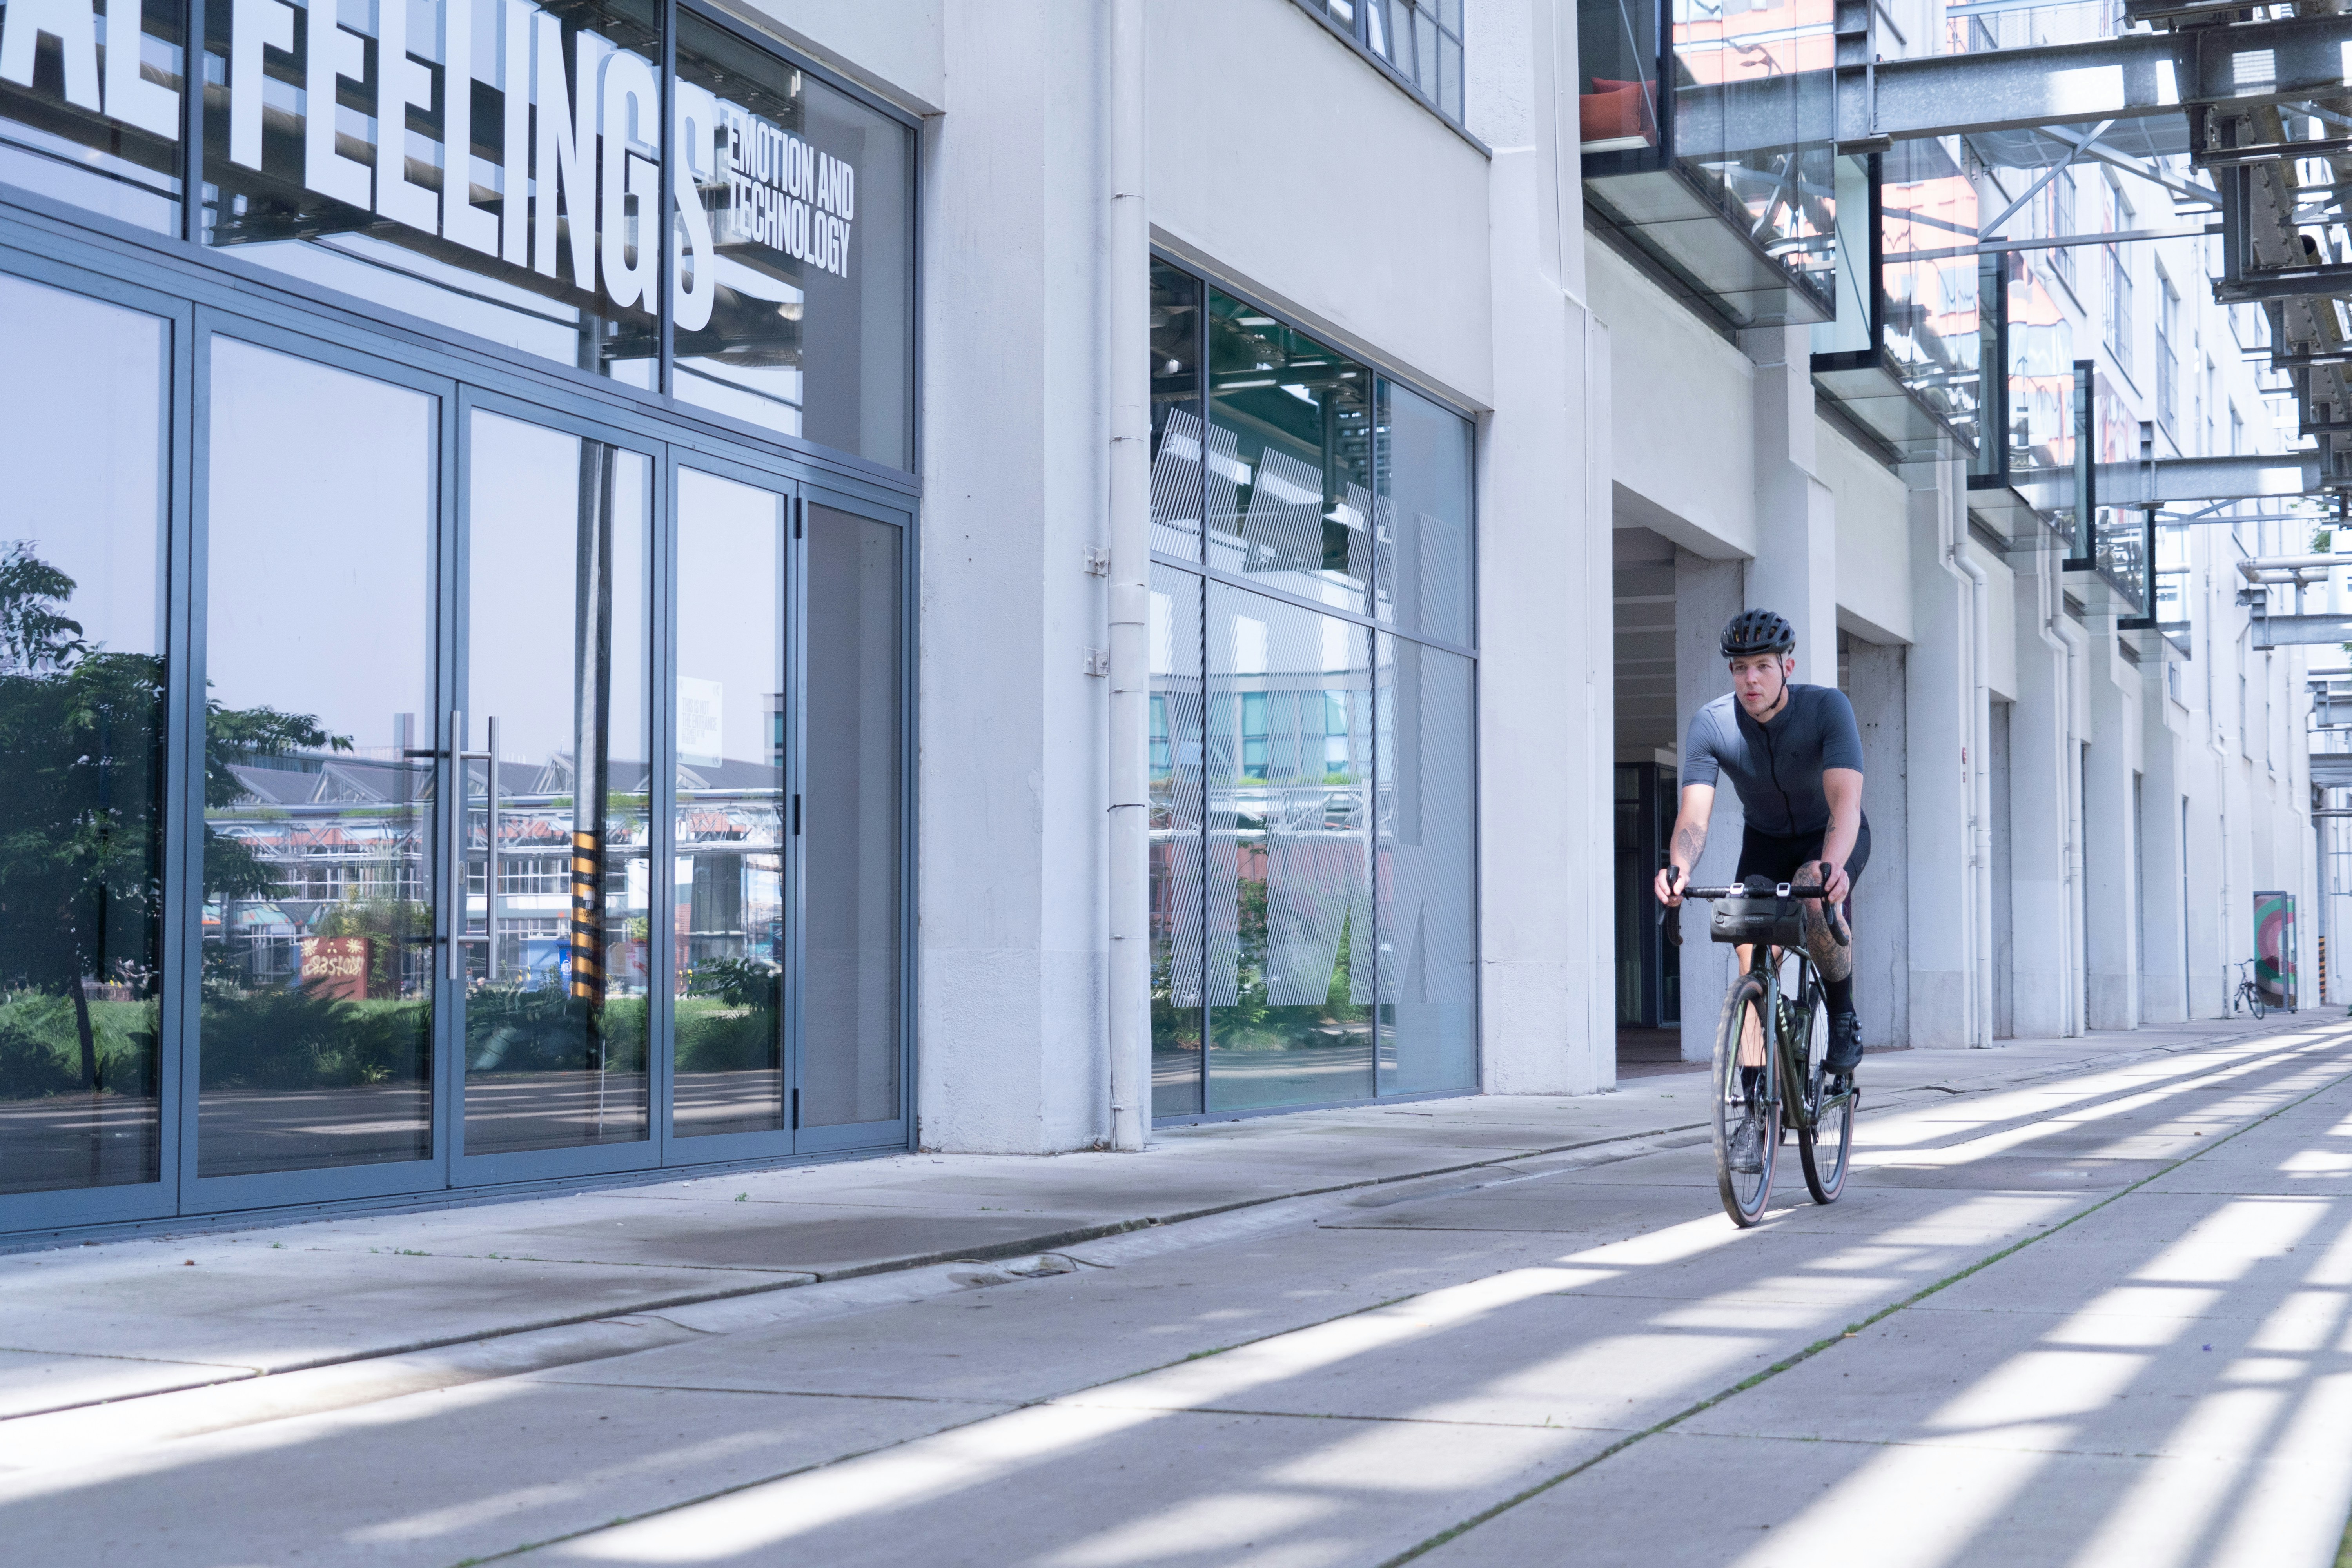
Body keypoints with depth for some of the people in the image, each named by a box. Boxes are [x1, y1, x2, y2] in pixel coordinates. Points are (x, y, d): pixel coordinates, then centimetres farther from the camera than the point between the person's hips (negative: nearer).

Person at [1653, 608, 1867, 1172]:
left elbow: (1845, 801, -40)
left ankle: (1844, 1016, -10)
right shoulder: (1712, 724, -22)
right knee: (1753, 961, -14)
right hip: (1766, 841, 3)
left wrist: (1834, 864, -60)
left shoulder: (1828, 708, -28)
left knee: (1814, 895, -36)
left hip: (1832, 838, -3)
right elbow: (1694, 814, -31)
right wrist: (1678, 866, -53)